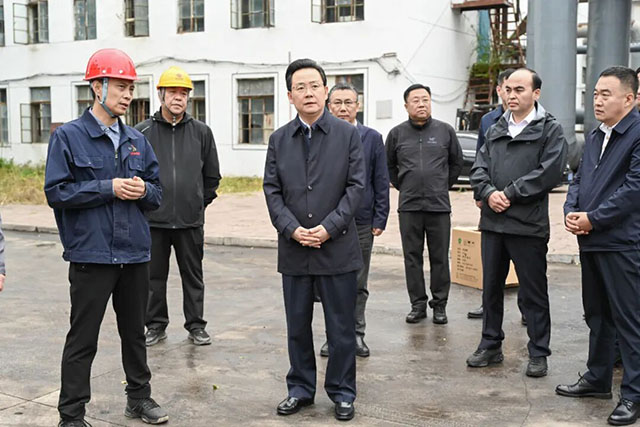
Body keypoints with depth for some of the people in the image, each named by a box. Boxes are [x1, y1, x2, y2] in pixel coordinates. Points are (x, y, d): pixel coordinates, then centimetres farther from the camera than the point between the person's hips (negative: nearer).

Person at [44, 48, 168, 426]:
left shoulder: (137, 140, 11)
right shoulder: (69, 136, -5)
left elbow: (158, 193, 14)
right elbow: (56, 192, -12)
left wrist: (143, 190, -9)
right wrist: (109, 188, -17)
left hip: (136, 254, 5)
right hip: (91, 255, -5)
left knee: (135, 332, 17)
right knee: (83, 339, 2)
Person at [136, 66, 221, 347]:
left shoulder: (201, 132, 5)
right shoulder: (142, 132, 0)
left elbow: (212, 176, 12)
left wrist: (201, 202, 10)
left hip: (190, 221, 1)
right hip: (153, 220, -1)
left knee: (193, 276, 9)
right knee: (155, 276, 10)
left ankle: (196, 325, 21)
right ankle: (156, 325, 23)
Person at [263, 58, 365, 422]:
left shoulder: (348, 134, 0)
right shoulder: (279, 140, 8)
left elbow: (356, 186, -5)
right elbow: (272, 190, 4)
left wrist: (329, 227, -14)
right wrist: (292, 229, -10)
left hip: (338, 248, -2)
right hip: (294, 250, 3)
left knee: (341, 327, 6)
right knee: (298, 326, 12)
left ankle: (342, 393, 21)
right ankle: (301, 389, 27)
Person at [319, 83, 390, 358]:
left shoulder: (372, 138, 3)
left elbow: (381, 183, 4)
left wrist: (380, 220, -2)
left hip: (361, 223, 0)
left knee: (358, 284, 10)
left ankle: (356, 333, 21)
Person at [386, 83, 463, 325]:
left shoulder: (445, 131, 4)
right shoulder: (397, 134, 5)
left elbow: (457, 162, 16)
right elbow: (389, 166, 18)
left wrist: (443, 186, 12)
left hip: (439, 206, -1)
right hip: (408, 207, 1)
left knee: (440, 258, 3)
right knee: (412, 258, 5)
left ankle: (439, 304, 14)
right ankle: (418, 304, 16)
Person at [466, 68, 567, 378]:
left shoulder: (550, 130, -3)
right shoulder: (495, 131, 14)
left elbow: (550, 172, -14)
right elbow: (479, 168, 8)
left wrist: (509, 194, -15)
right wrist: (489, 193, -11)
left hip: (528, 224, -5)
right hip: (492, 222, 6)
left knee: (533, 293, 3)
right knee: (491, 287, 14)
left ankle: (538, 353, 16)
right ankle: (491, 346, 27)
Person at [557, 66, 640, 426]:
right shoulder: (595, 136, 16)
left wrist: (593, 218, -16)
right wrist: (571, 211, -1)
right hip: (591, 241, 9)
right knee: (597, 314, 18)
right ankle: (598, 379, 31)